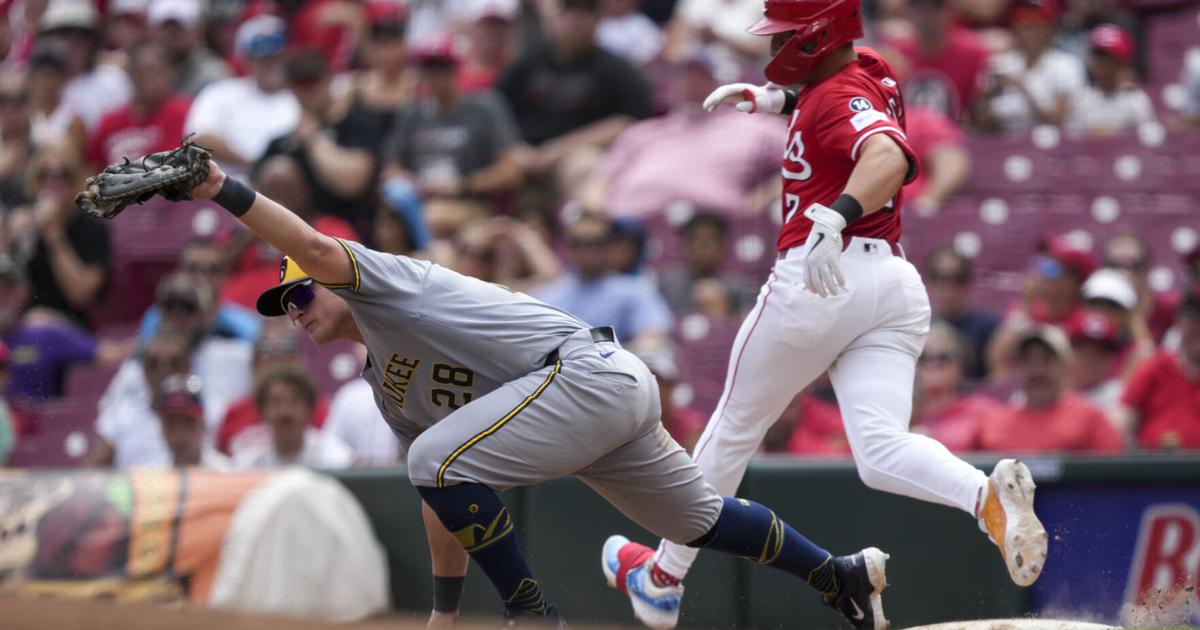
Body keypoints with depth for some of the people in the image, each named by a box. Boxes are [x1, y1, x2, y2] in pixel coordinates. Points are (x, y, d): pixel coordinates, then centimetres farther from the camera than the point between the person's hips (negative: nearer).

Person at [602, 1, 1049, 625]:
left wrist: (834, 219, -48)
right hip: (897, 286, 8)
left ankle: (666, 578, 26)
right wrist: (776, 99, 22)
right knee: (882, 452, -6)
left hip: (815, 282, -8)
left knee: (735, 429, 11)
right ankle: (987, 493, -37)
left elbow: (891, 156, -33)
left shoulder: (840, 98, -12)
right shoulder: (869, 70, 15)